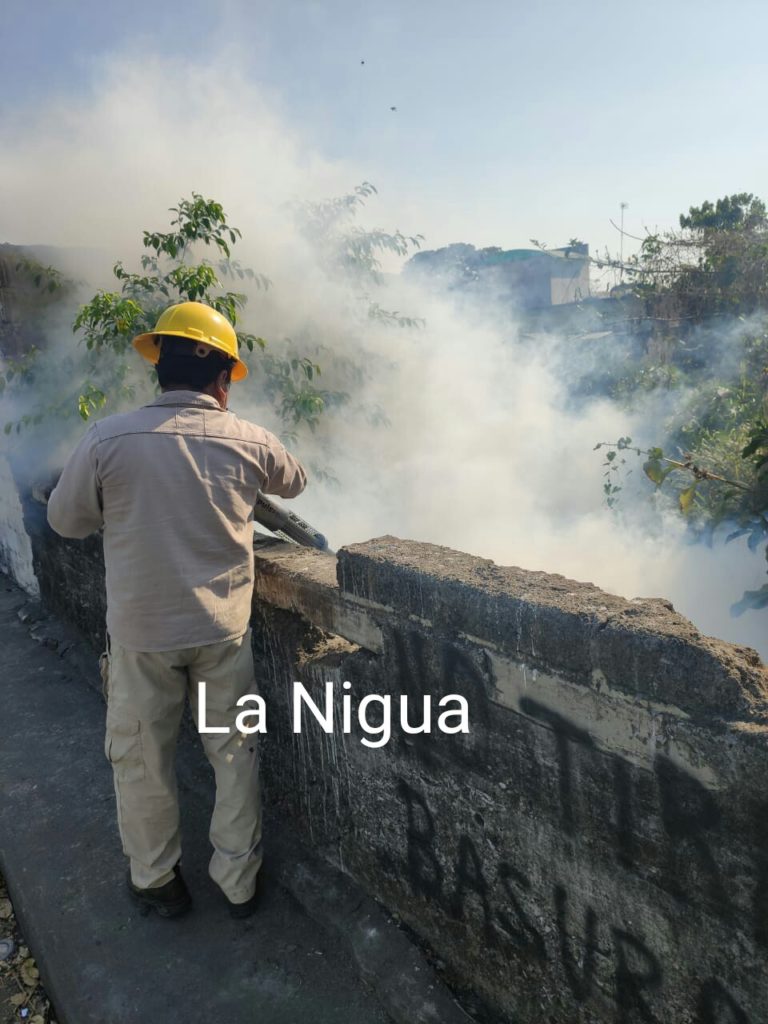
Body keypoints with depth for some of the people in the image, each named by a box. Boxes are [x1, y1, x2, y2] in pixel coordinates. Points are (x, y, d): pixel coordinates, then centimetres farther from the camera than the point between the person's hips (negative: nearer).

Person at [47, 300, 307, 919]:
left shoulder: (108, 439, -14)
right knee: (234, 753, 17)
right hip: (224, 628, 2)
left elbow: (67, 519, 1)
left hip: (141, 630, -1)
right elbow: (295, 483, 14)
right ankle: (240, 882, 32)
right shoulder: (250, 441, -8)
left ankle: (157, 883, 37)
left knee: (142, 760, 19)